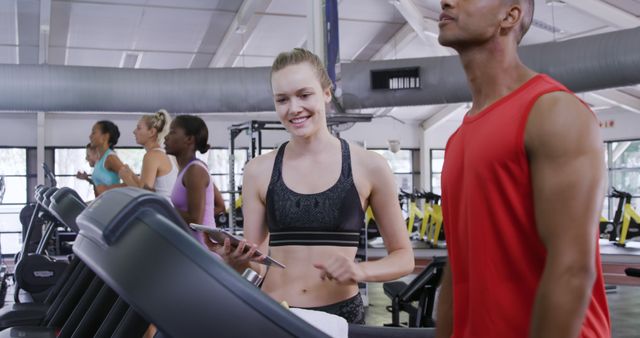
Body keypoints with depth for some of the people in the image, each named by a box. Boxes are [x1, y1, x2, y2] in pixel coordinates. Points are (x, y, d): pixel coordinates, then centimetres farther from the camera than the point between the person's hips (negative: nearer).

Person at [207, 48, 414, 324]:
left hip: (340, 314, -1)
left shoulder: (369, 166, -5)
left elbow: (403, 256, 3)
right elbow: (255, 263, 3)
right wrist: (236, 262, -18)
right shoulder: (258, 171, -2)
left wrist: (360, 270, -15)